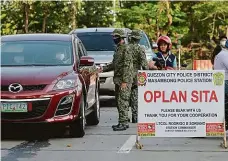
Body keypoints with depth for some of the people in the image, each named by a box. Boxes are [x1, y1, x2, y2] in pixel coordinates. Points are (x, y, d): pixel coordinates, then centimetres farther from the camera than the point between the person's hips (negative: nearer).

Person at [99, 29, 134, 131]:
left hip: (124, 80, -10)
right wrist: (104, 69, 14)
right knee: (119, 101, 12)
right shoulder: (118, 49, 16)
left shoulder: (125, 49, -14)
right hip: (118, 80, 10)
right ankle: (123, 122, 17)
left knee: (122, 101, -10)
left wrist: (124, 81, -23)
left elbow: (127, 66, -19)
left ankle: (123, 123, -10)